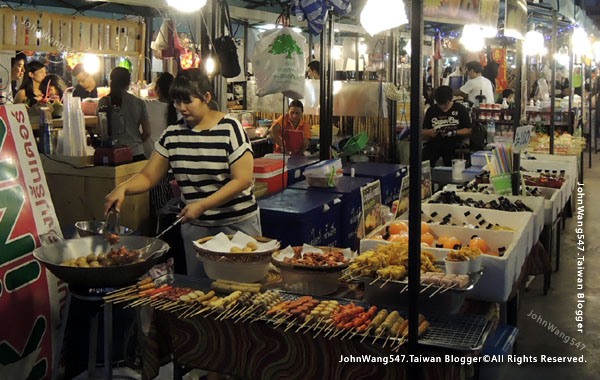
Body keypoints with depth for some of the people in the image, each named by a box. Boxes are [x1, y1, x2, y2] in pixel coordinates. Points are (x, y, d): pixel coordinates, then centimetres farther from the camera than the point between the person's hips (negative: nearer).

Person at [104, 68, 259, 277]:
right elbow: (148, 176, 7)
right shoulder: (173, 134, 4)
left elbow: (243, 180, -16)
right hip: (195, 227, 4)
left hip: (237, 224, -4)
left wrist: (202, 205, -22)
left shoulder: (230, 129, -10)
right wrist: (123, 188, -13)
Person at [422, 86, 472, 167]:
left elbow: (468, 130, 4)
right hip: (435, 142, 2)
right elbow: (423, 132, 17)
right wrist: (430, 132, -5)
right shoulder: (431, 110, 16)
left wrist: (454, 132, -10)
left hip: (454, 142, -2)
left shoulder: (460, 109, 8)